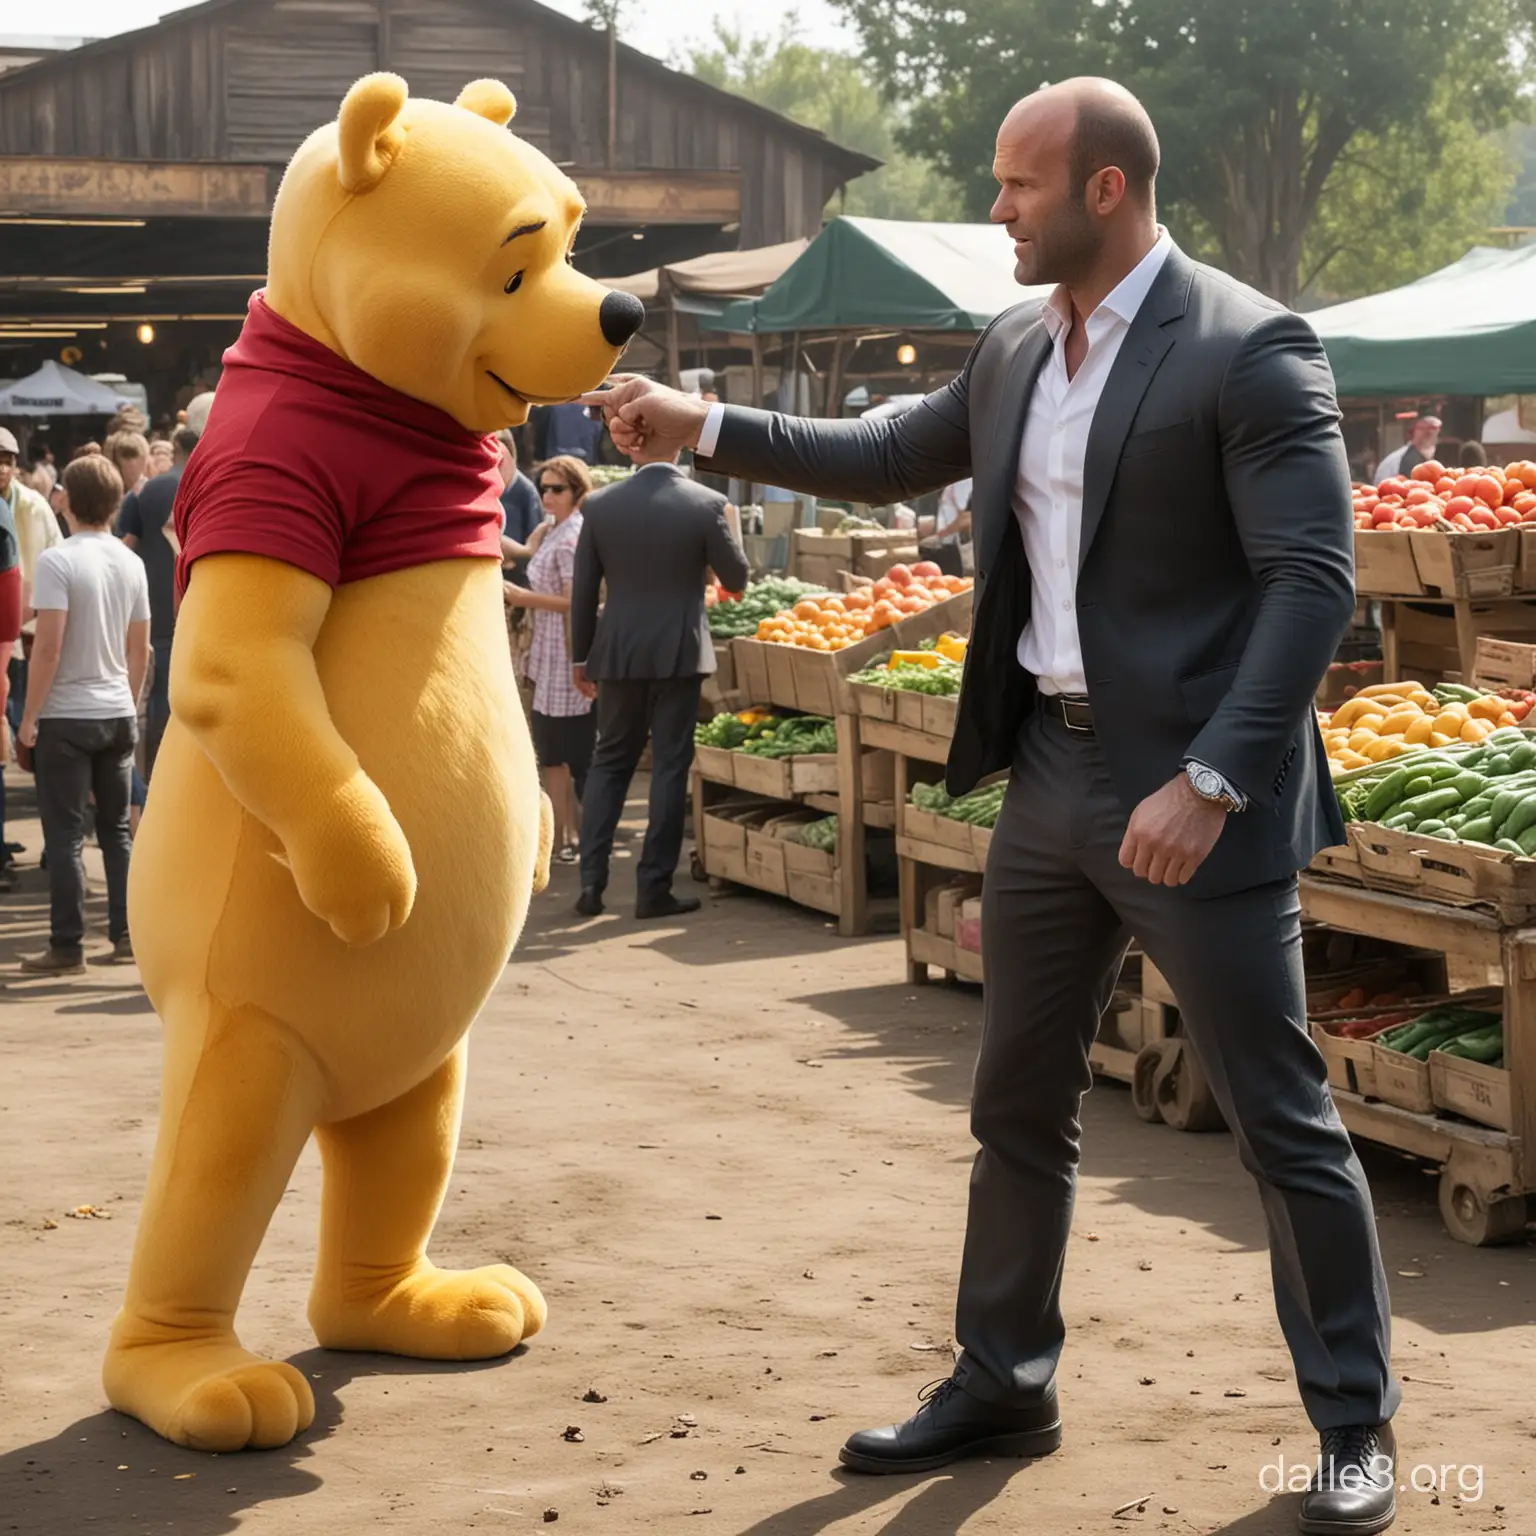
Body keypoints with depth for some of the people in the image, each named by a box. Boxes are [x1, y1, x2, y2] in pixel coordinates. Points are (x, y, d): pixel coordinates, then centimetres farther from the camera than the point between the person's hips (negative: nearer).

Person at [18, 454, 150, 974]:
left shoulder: (58, 561, -13)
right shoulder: (131, 563, 5)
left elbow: (48, 647, -18)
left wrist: (29, 716, -10)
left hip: (67, 716, -5)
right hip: (118, 715, 6)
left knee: (64, 835, 0)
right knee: (116, 828, 14)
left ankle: (67, 947, 2)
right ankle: (127, 932, 16)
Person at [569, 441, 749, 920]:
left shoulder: (601, 505, -3)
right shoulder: (707, 504, -9)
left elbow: (583, 590, 1)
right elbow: (737, 579, 0)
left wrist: (581, 657, 12)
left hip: (617, 655, 2)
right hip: (678, 653, -2)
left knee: (610, 761, 13)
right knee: (669, 765, 4)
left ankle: (591, 881, 6)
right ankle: (653, 889, 5)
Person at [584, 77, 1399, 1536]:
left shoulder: (1250, 348, -14)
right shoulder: (1014, 351, 8)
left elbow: (1314, 580, -19)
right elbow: (889, 458, 24)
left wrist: (1209, 781, -25)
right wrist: (706, 426, 15)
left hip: (1191, 797, -7)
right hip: (1050, 775, 8)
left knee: (1281, 1121, 1)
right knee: (1018, 1106, 15)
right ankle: (1001, 1385, 29)